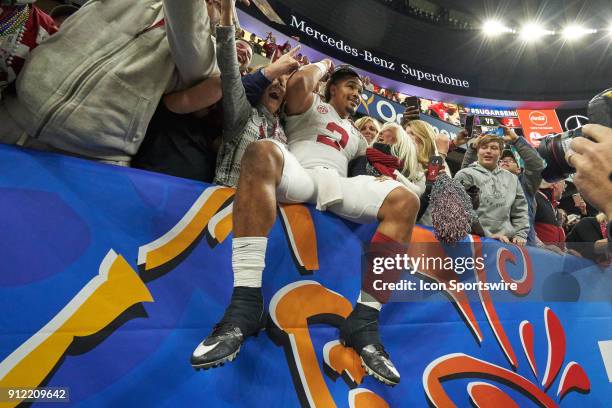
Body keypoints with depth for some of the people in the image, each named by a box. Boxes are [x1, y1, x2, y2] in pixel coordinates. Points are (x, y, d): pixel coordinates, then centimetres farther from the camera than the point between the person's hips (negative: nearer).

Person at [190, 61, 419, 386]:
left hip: (339, 185, 5)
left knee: (405, 200, -21)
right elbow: (298, 83, 1)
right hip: (301, 175, -4)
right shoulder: (312, 106, 22)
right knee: (262, 151, -38)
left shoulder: (356, 135, 38)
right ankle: (246, 301, -45)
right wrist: (323, 65, 18)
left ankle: (364, 319, -28)